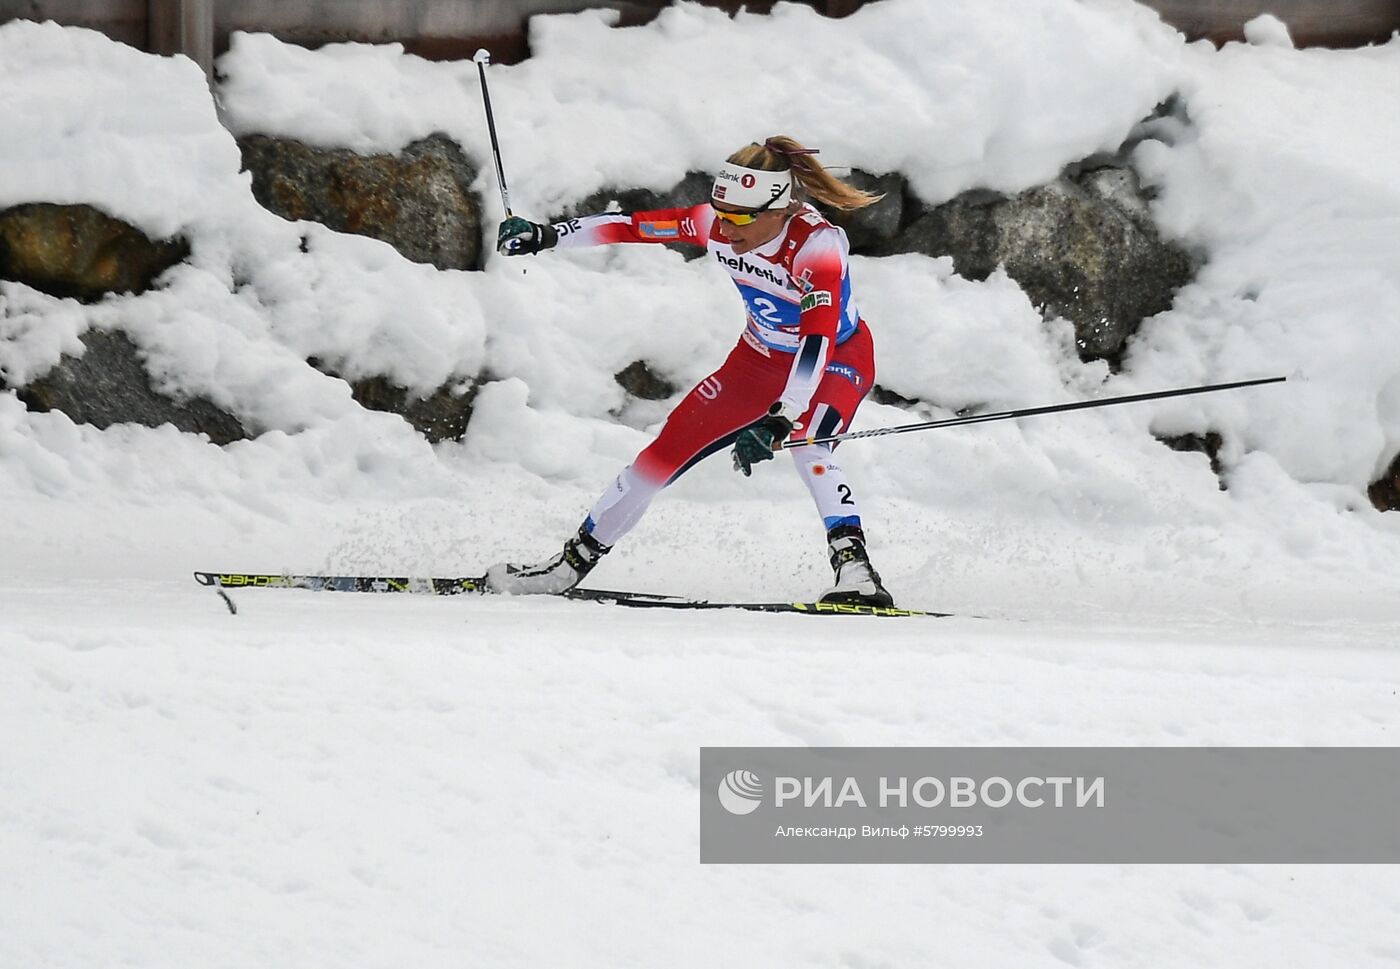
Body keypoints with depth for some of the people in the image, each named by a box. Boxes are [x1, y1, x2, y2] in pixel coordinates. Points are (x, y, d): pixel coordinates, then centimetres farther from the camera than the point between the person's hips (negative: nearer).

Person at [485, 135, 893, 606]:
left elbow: (817, 340, -46)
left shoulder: (819, 244, -36)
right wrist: (546, 236, -15)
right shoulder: (715, 224, -21)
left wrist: (779, 420, -57)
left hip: (837, 360, -5)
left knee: (807, 448, -36)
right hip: (761, 357, 5)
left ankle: (855, 570, -39)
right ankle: (573, 562, 15)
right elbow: (631, 226, -11)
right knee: (666, 451, 2)